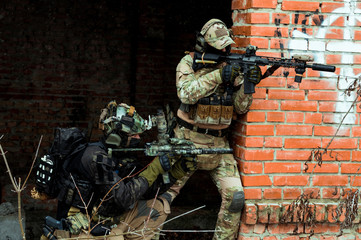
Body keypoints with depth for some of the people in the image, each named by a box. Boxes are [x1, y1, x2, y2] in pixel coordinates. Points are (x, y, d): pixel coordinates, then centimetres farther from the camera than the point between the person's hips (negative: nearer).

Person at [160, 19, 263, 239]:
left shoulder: (232, 67, 5)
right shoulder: (190, 62, -5)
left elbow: (241, 108, 2)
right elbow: (186, 93, -24)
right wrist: (217, 76, -27)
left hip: (218, 145, 3)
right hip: (189, 141, -3)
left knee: (235, 197, -6)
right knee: (163, 194, -1)